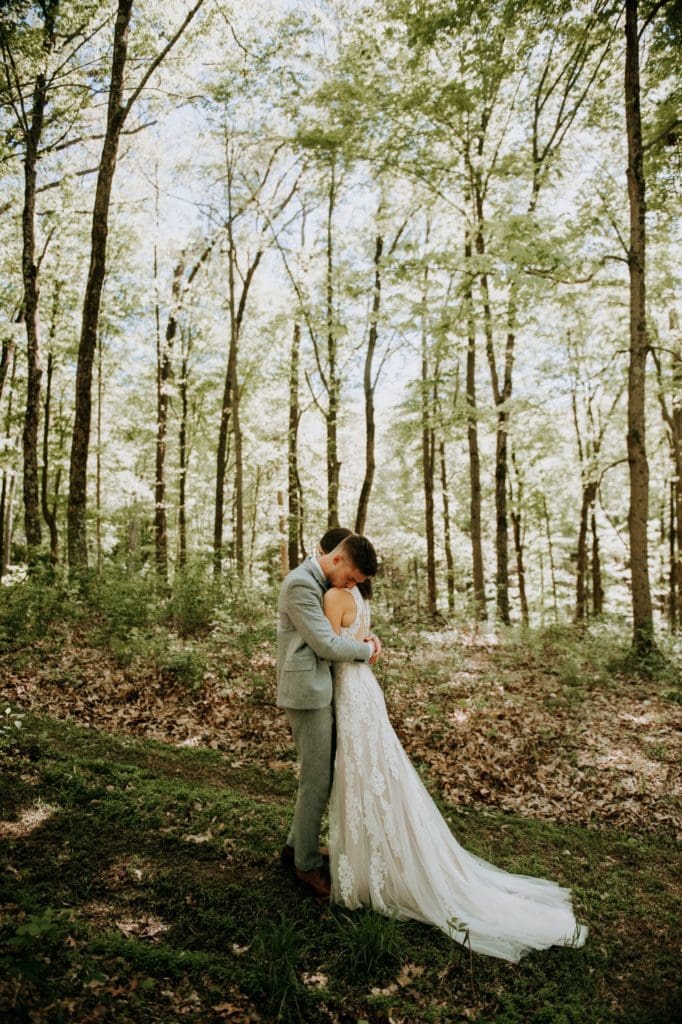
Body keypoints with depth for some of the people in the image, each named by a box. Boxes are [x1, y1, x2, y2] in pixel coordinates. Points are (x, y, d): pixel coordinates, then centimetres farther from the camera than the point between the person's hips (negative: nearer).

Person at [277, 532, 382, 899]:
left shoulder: (319, 583, 12)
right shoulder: (301, 584, -19)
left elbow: (334, 627, 23)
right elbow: (326, 645, -20)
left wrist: (363, 635, 3)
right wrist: (366, 650, -4)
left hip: (318, 689, 10)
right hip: (307, 692, -10)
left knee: (321, 774, 17)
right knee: (317, 779, 0)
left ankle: (295, 845, 32)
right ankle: (307, 864, 17)